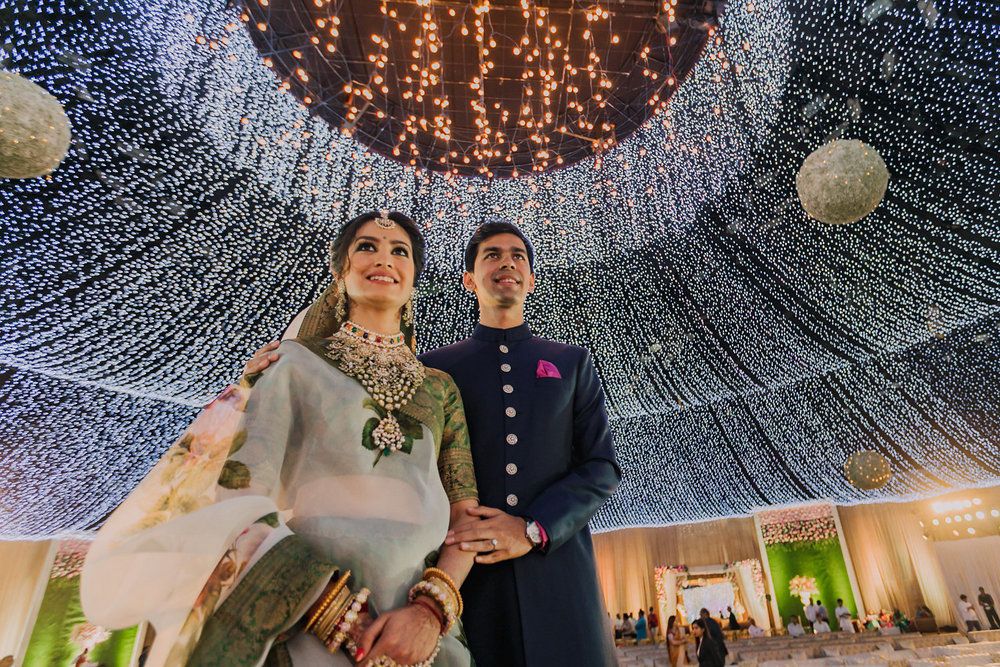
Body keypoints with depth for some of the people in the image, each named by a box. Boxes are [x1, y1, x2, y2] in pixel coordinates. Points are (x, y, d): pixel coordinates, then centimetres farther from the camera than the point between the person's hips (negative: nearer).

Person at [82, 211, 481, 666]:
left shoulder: (441, 388, 8)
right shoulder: (295, 362, 1)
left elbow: (466, 512, 3)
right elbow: (236, 494, -8)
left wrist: (431, 608, -14)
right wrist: (335, 610, -17)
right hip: (303, 625, -2)